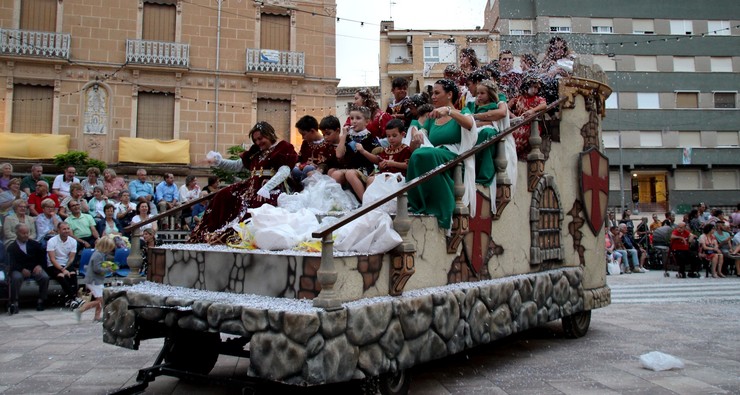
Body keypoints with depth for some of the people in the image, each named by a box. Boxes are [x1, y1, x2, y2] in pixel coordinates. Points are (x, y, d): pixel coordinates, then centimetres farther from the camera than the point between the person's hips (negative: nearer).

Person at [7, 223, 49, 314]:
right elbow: (11, 264, -6)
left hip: (34, 269, 2)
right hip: (19, 270, -2)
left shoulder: (35, 244, 13)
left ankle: (41, 300, -12)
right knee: (16, 278, -36)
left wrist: (40, 266, -9)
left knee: (45, 277, -28)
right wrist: (22, 269, -25)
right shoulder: (11, 247, 5)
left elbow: (43, 257, 13)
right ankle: (14, 303, -24)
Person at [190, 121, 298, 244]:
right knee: (224, 196, -10)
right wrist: (218, 161, 13)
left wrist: (265, 188, -25)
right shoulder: (255, 151, 23)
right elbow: (237, 166, 29)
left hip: (272, 188, -7)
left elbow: (284, 172, -14)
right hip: (252, 186, 8)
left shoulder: (283, 148, 1)